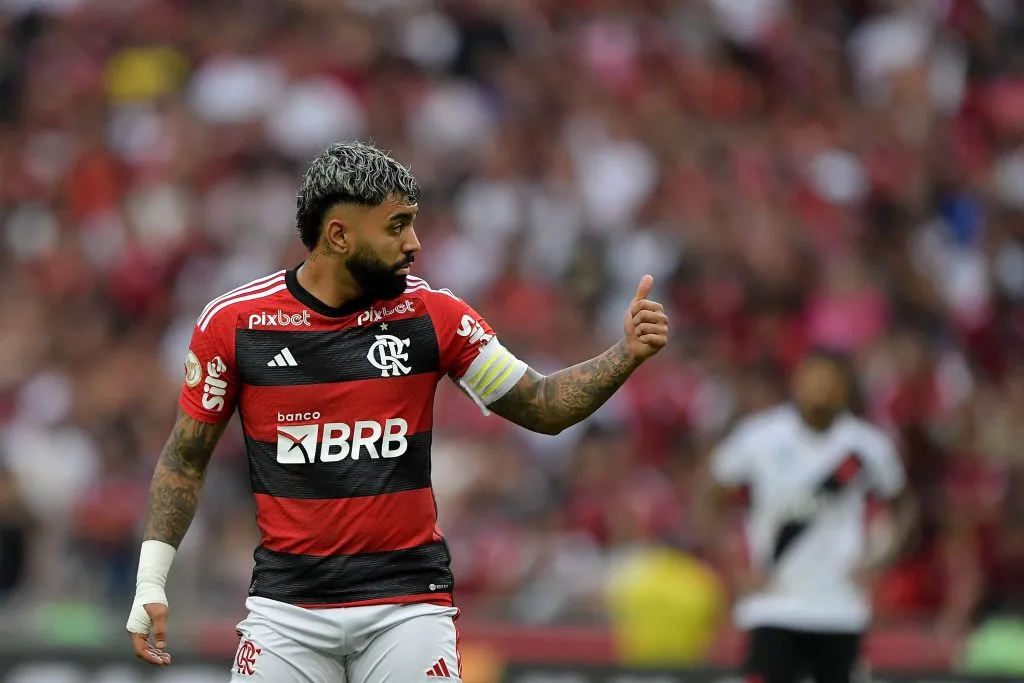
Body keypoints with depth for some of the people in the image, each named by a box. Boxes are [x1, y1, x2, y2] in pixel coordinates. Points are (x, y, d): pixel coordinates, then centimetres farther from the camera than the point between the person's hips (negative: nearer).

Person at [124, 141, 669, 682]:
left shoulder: (431, 314, -1)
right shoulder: (232, 322, -3)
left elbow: (541, 408, 4)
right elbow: (185, 459, 7)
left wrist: (626, 355, -11)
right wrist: (151, 581, 2)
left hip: (408, 602, 0)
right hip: (287, 603, 0)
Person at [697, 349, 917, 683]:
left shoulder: (868, 448, -3)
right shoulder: (758, 439, -5)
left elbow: (901, 507, 13)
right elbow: (712, 504, 6)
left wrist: (878, 562, -3)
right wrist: (735, 568, -6)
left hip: (840, 610, 2)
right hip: (774, 606, -2)